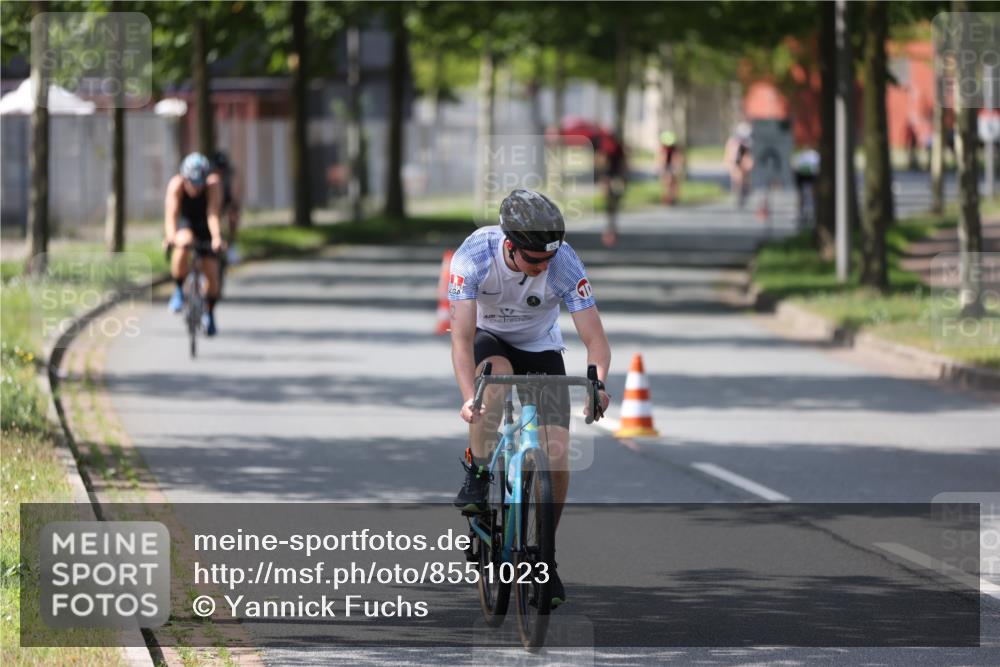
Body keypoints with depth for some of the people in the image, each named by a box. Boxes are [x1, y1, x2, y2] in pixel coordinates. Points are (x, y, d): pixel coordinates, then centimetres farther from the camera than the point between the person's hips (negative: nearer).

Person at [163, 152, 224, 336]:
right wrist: (171, 236, -59)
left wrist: (216, 237, -55)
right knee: (184, 243, -38)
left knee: (212, 274, -5)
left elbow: (213, 214, -38)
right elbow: (171, 215, -39)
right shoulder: (176, 184, -30)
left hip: (204, 227, 1)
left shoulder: (213, 183, -29)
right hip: (183, 224, -1)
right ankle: (178, 291, -19)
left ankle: (209, 313, 25)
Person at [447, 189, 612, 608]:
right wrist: (469, 398, -48)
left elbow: (595, 338, -27)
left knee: (558, 454, -12)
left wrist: (598, 384, -46)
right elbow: (462, 336, -34)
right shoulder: (474, 255, -32)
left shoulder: (565, 263, -30)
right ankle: (476, 476, -17)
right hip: (488, 337, -1)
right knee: (496, 377, -38)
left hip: (540, 346, 1)